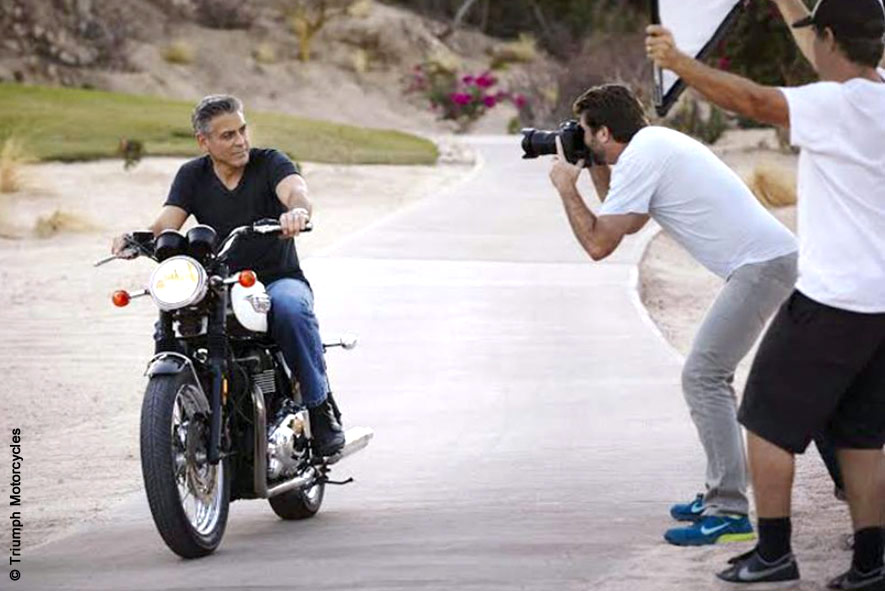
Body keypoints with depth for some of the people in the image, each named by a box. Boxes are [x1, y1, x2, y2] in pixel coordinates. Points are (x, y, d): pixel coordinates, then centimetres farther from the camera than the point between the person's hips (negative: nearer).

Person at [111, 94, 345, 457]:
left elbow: (296, 190, -26)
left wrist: (297, 211, -52)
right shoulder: (192, 176, 5)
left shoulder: (270, 164, -4)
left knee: (289, 306, -38)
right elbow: (165, 227, -6)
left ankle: (320, 409, -26)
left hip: (279, 279, -3)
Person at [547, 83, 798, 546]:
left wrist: (566, 187, 1)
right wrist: (597, 170, 26)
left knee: (702, 376, -11)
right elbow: (628, 222, 34)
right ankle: (721, 494, 21)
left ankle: (729, 512, -14)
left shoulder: (640, 158, -12)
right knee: (710, 375, 17)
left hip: (761, 265, -10)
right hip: (773, 258, 10)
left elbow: (598, 243, -11)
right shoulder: (657, 143, 19)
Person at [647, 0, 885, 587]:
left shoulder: (837, 105, -16)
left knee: (769, 421, 5)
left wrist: (680, 62, -8)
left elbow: (754, 101, -19)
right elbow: (834, 67, 27)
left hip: (830, 301, -8)